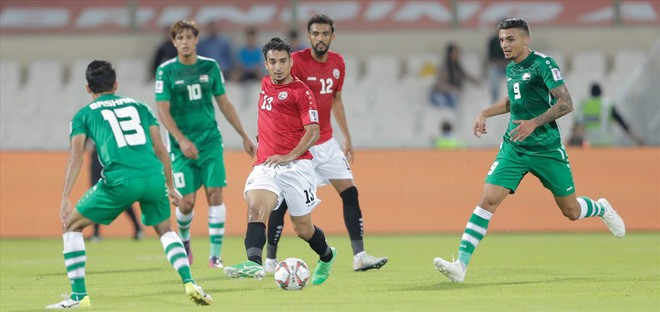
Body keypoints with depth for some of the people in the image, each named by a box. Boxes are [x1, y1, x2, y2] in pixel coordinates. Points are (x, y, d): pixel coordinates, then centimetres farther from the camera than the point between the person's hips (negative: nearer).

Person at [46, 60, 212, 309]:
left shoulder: (84, 115, 17)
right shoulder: (139, 106, 26)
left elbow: (76, 156, 5)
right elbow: (160, 149, 21)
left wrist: (65, 198, 0)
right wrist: (170, 187, 28)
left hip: (120, 179, -3)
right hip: (154, 176, 3)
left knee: (72, 224, 14)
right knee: (165, 230, 27)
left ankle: (79, 295, 6)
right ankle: (190, 284, 6)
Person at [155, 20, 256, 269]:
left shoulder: (210, 67, 5)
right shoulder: (166, 71, -3)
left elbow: (224, 103, 14)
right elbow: (163, 111, -7)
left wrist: (244, 136, 14)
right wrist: (182, 140, -18)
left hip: (210, 141, 2)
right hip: (182, 146, -2)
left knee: (215, 194, -10)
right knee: (187, 201, -4)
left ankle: (215, 255, -5)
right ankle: (184, 240, 28)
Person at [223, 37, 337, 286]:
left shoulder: (300, 91, -5)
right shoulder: (266, 84, 15)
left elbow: (313, 131, -11)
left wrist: (289, 156, -22)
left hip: (295, 166, -5)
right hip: (265, 167, 5)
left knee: (303, 229, 5)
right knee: (255, 209, -25)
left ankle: (326, 257, 37)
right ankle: (254, 263, -43)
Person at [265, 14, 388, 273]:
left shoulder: (337, 62, 6)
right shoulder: (297, 61, -14)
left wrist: (347, 138, 18)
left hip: (326, 142, 6)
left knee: (350, 193, -1)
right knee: (284, 201, -5)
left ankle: (359, 256, 0)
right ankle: (270, 261, 7)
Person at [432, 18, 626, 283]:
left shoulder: (543, 64, -11)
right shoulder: (511, 68, 11)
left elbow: (566, 104, -17)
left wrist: (533, 123, -25)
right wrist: (485, 113, 18)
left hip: (547, 149, -5)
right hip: (513, 149, 5)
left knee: (571, 211, 7)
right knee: (488, 200, -14)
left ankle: (601, 209, 44)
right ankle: (461, 265, -20)